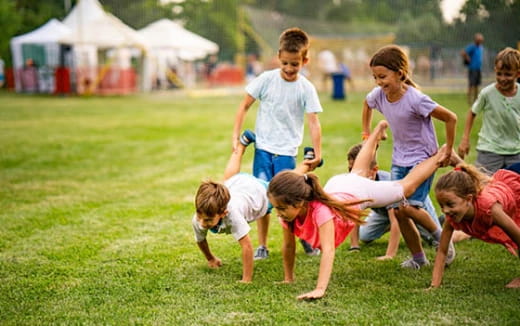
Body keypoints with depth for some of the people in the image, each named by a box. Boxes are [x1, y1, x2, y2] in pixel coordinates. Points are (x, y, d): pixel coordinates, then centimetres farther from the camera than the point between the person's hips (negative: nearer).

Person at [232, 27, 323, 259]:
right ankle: (262, 246, 14)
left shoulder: (306, 89, -5)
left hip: (287, 152, -1)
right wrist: (235, 137, -2)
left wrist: (317, 153, -15)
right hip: (263, 147, 1)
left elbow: (313, 122, -8)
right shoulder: (267, 79, -3)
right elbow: (245, 106, 3)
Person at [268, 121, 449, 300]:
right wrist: (288, 279, -13)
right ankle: (378, 130, 62)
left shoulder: (321, 211, -50)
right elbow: (288, 246, -17)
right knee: (359, 172, 37)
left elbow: (328, 250, -56)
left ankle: (438, 157, 43)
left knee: (406, 186, 19)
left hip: (359, 191, -5)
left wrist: (320, 289, -64)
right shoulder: (288, 212, -33)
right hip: (336, 185, 5)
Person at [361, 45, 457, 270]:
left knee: (408, 207, -18)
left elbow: (450, 118, -19)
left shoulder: (415, 99, -26)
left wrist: (448, 151, -12)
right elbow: (367, 105, 19)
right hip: (399, 160, 6)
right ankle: (418, 258, 17)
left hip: (423, 159, -6)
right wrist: (366, 135, 15)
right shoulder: (379, 95, -7)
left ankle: (441, 236, 8)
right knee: (397, 212, 1)